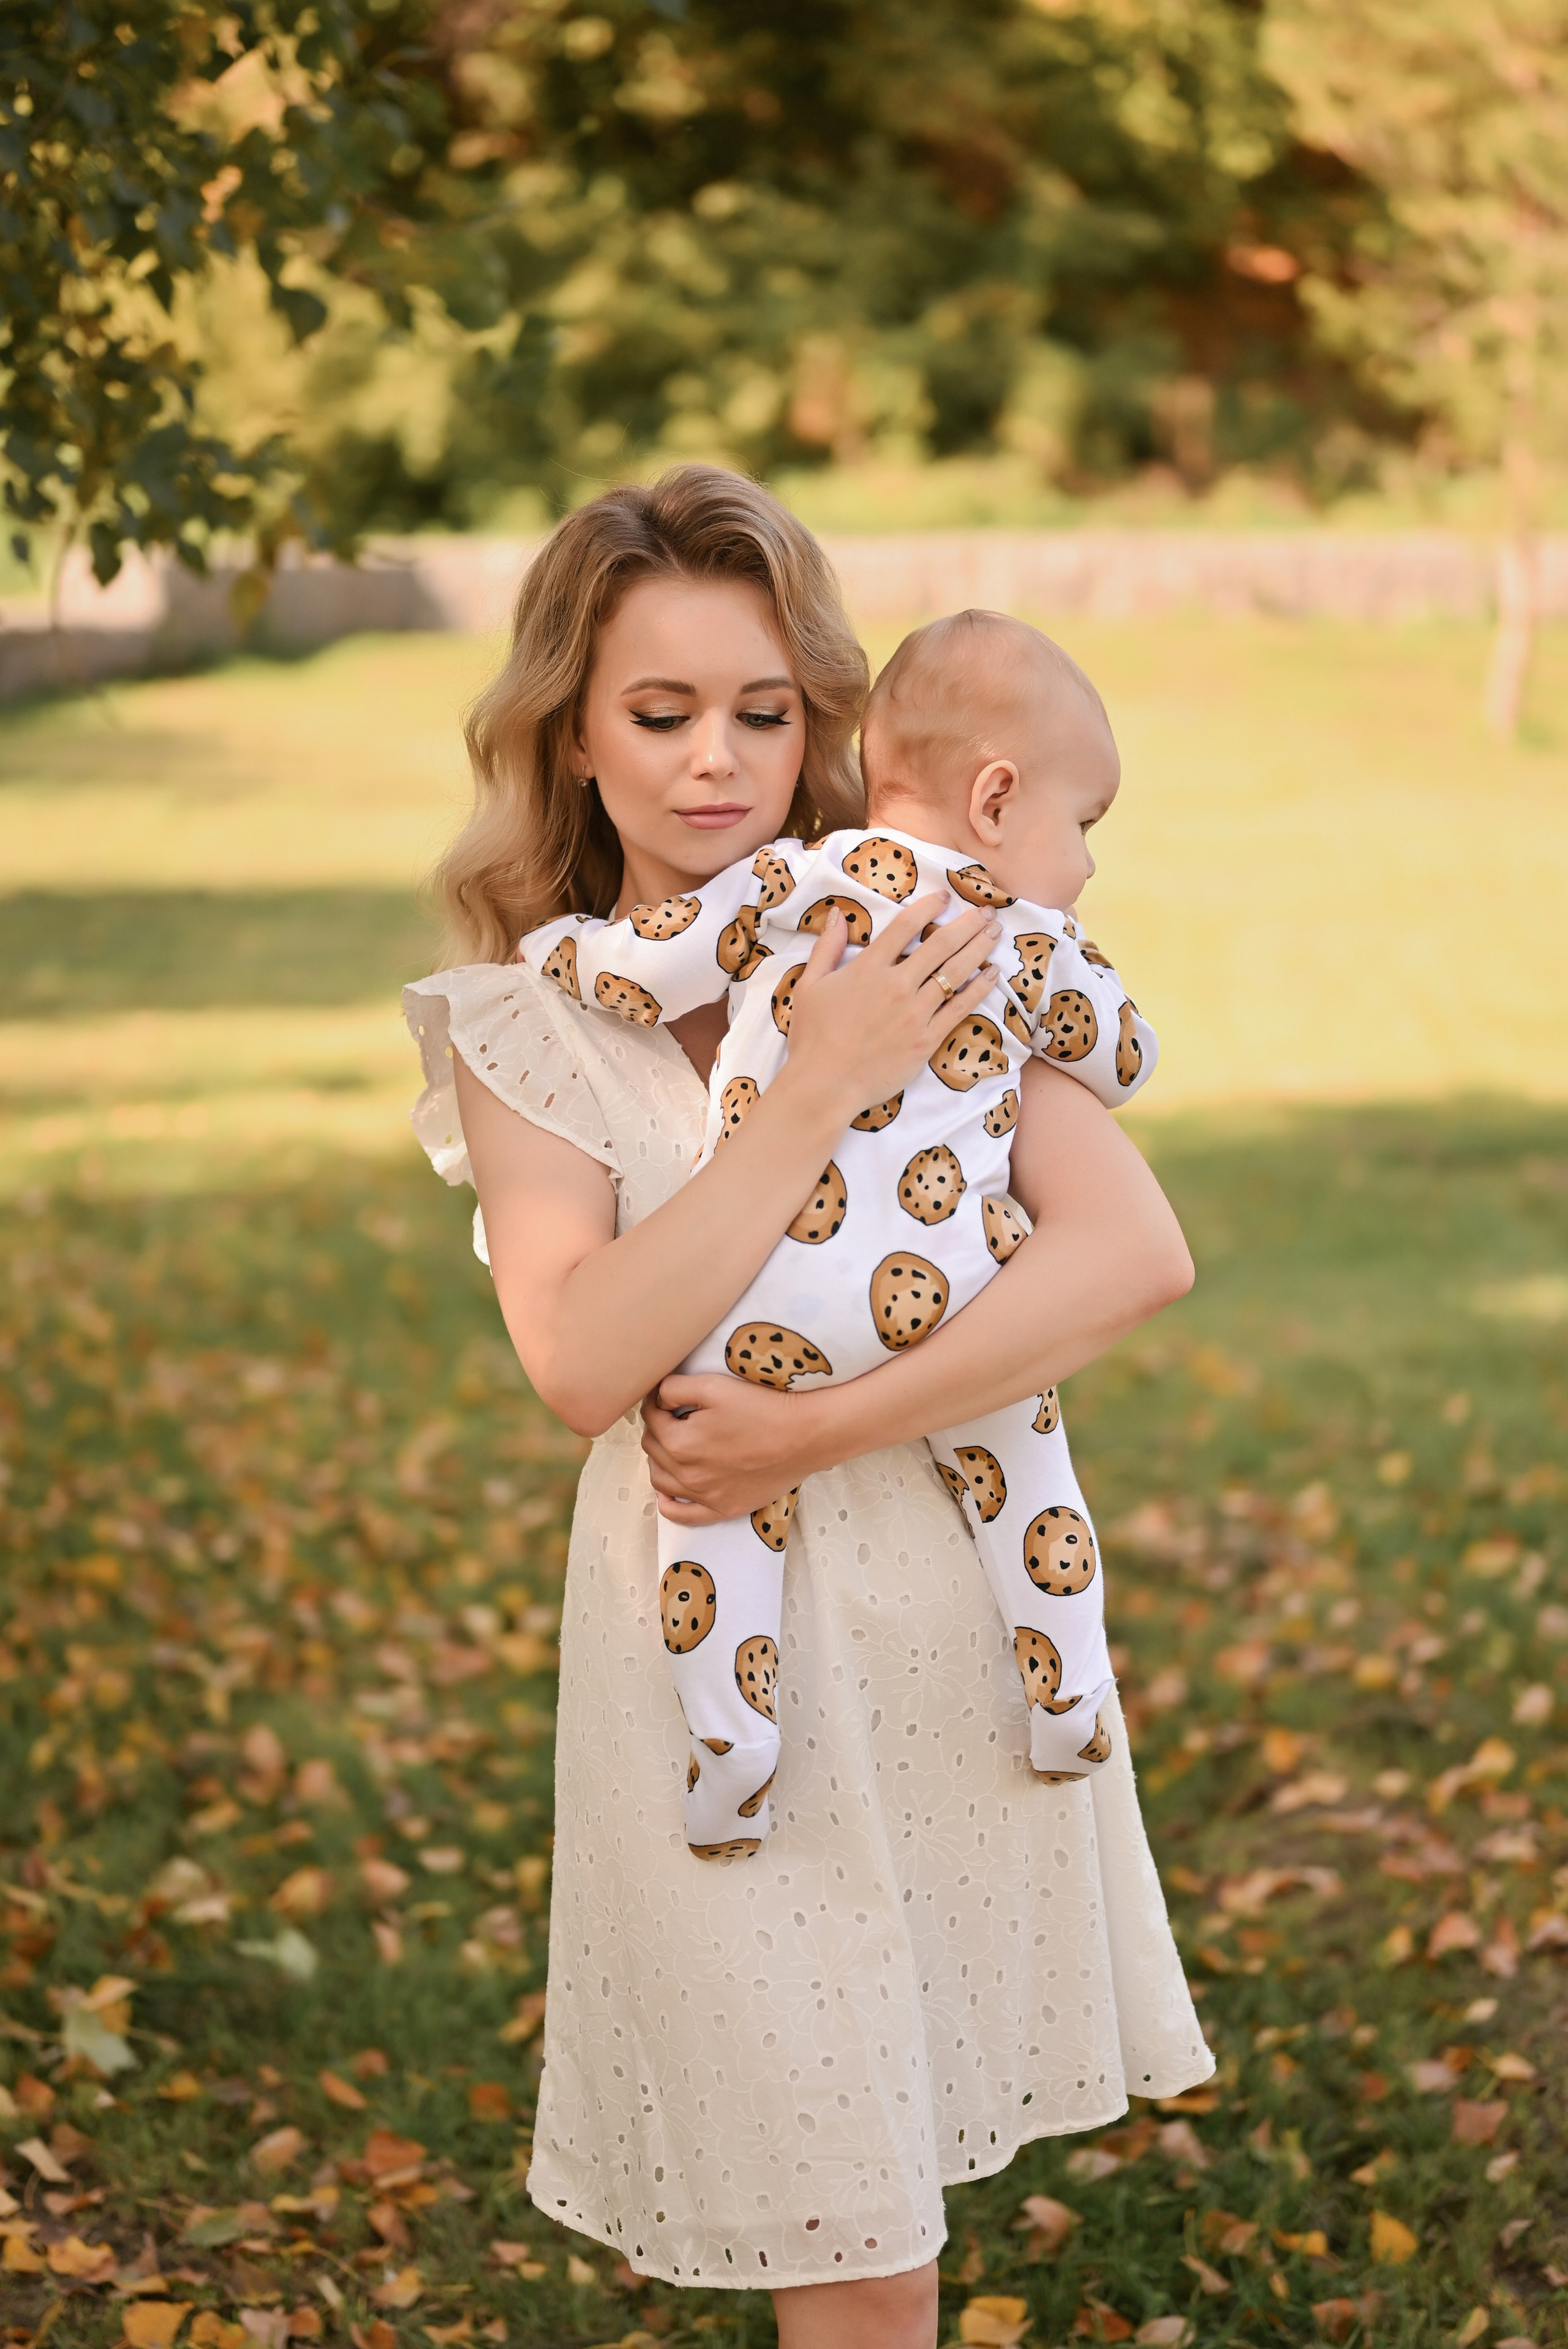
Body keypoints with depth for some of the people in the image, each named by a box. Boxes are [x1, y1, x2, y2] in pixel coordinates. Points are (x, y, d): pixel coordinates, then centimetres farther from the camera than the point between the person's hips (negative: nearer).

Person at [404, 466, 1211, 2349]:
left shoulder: (918, 951, 0)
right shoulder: (528, 1019, -3)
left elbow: (1137, 1252, -12)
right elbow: (587, 1364, -17)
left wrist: (827, 1428, -20)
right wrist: (818, 1091, -22)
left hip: (958, 1605, 2)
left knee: (904, 2157, 15)